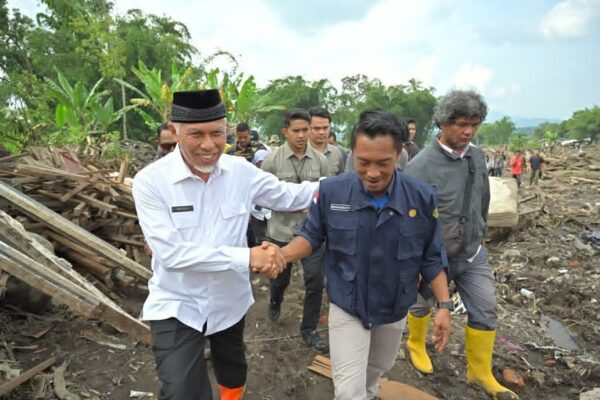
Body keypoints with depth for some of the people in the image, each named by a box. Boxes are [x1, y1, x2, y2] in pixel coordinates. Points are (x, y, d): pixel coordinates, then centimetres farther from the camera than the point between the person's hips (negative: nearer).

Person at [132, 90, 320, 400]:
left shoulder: (241, 171, -11)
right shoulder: (150, 181, -20)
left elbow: (287, 196, 3)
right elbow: (171, 253, -27)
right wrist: (248, 257, -31)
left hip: (230, 302, 4)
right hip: (177, 306, -4)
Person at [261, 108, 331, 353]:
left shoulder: (320, 160, -1)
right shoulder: (272, 160, -7)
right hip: (281, 231, -1)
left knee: (315, 281, -1)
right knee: (280, 278, 17)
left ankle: (309, 330, 19)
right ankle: (275, 304, 51)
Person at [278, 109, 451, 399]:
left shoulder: (422, 197, -17)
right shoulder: (331, 191, -20)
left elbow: (431, 257, -5)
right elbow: (311, 236, -7)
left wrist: (444, 305, -7)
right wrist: (282, 254, -26)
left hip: (395, 310, 3)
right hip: (346, 308, -2)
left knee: (377, 369, 29)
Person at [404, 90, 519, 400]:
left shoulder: (477, 156, -2)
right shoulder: (421, 166, -23)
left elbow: (483, 201, 12)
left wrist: (480, 234, 19)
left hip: (473, 254, 6)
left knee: (486, 311, 10)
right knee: (422, 304, 17)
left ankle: (480, 372, 30)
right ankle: (416, 345, 47)